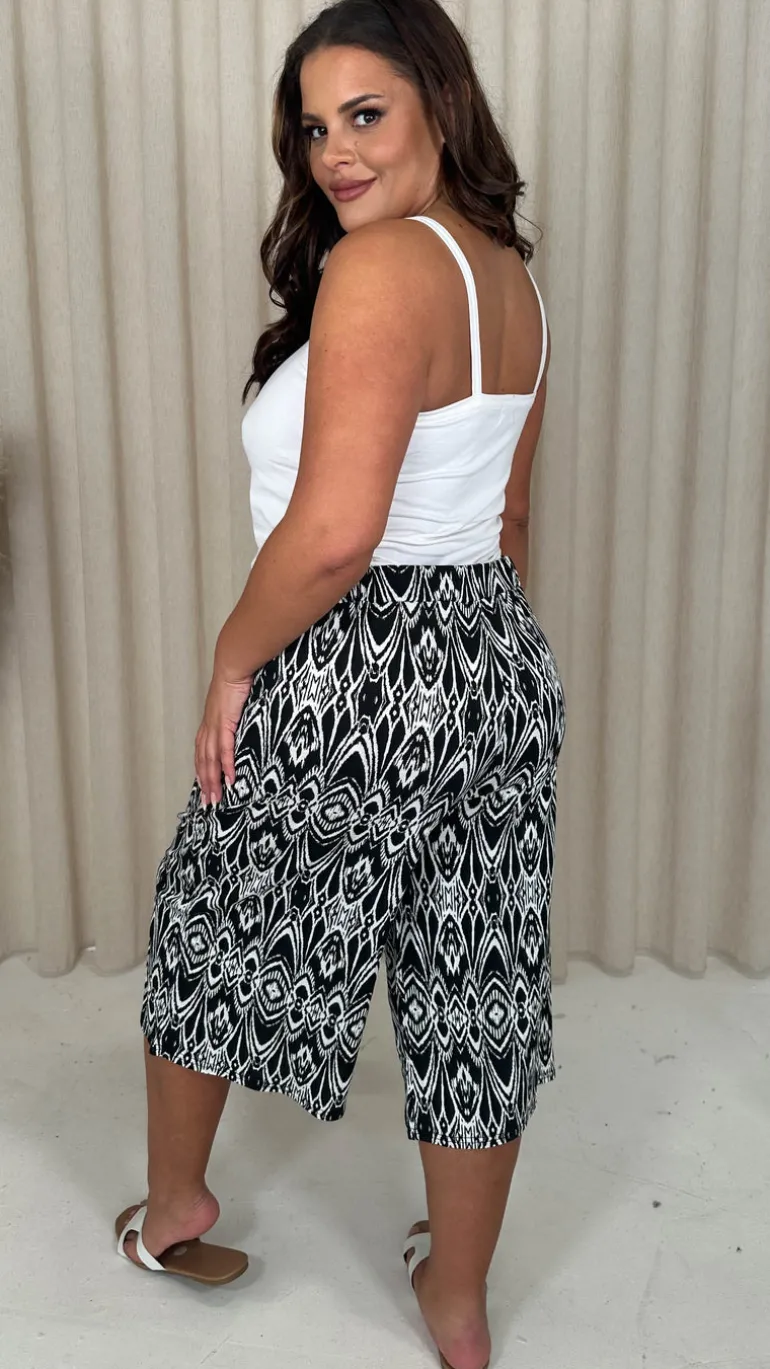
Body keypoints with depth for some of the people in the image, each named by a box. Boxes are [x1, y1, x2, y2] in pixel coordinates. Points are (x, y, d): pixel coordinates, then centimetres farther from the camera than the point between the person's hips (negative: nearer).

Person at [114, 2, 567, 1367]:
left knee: (210, 933, 18)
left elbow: (334, 534, -26)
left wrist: (233, 661, -11)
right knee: (479, 986, 16)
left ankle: (173, 1210, 42)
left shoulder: (379, 263, -18)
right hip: (505, 665, 8)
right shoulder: (511, 277, 10)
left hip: (358, 678, -8)